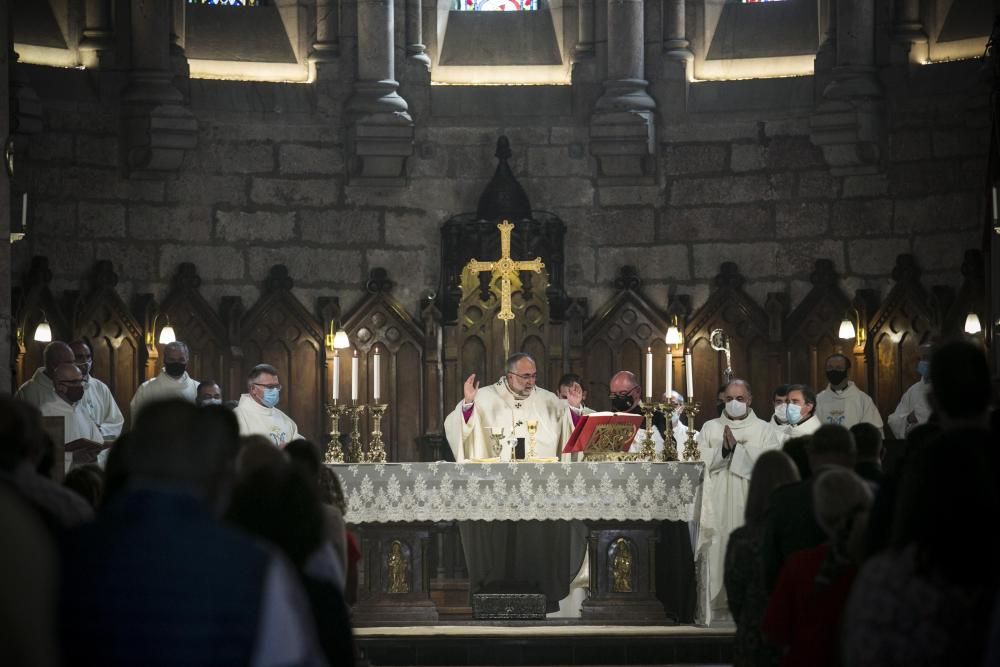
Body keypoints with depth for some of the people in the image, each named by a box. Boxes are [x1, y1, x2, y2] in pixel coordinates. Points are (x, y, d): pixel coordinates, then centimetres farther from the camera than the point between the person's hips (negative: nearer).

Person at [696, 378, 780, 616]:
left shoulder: (764, 429, 9)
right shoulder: (710, 428, 15)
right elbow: (699, 461, 3)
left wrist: (736, 448, -9)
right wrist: (723, 449, -12)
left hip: (749, 505, -1)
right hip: (717, 505, 1)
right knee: (717, 551, -6)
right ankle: (716, 603, -4)